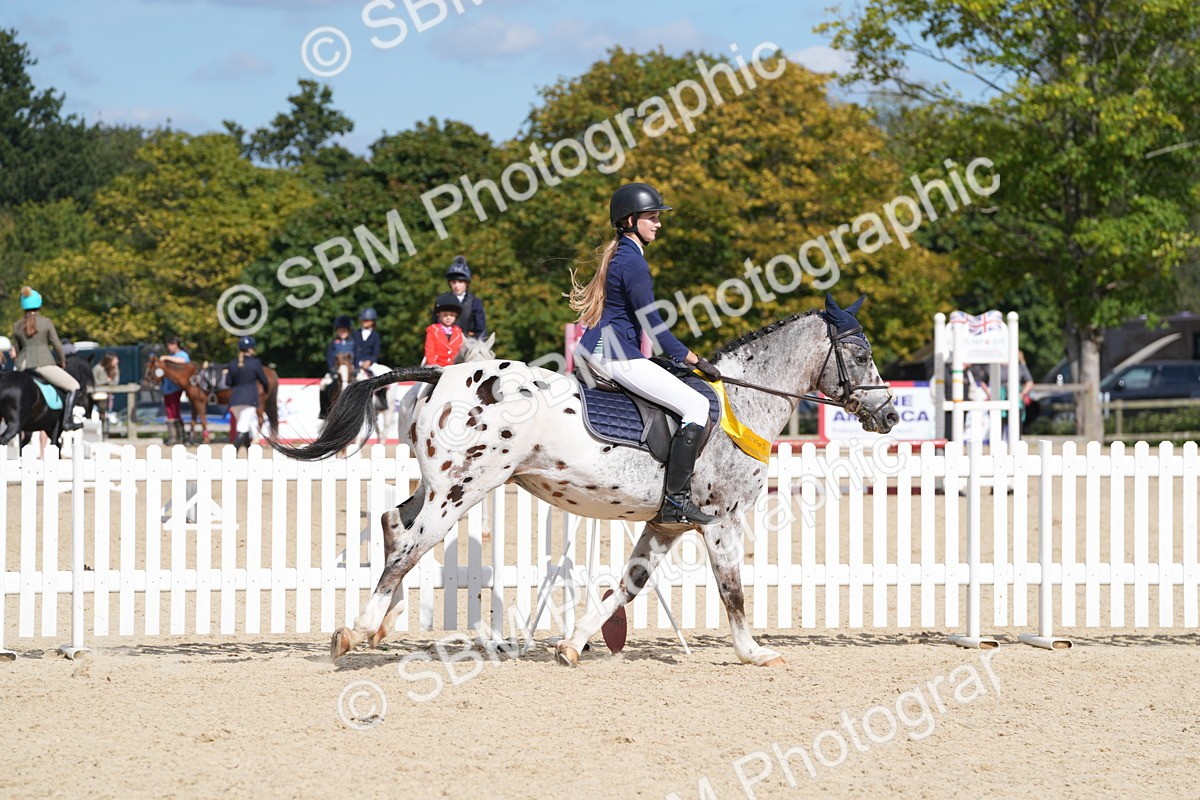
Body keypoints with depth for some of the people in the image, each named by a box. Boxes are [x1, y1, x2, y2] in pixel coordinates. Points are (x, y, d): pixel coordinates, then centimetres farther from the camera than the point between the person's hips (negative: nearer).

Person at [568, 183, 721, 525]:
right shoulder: (633, 262, -13)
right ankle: (676, 501, -22)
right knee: (697, 405, -16)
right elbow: (652, 323, -15)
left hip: (592, 351, 11)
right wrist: (693, 360, -10)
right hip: (615, 353, -11)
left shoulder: (617, 255, 18)